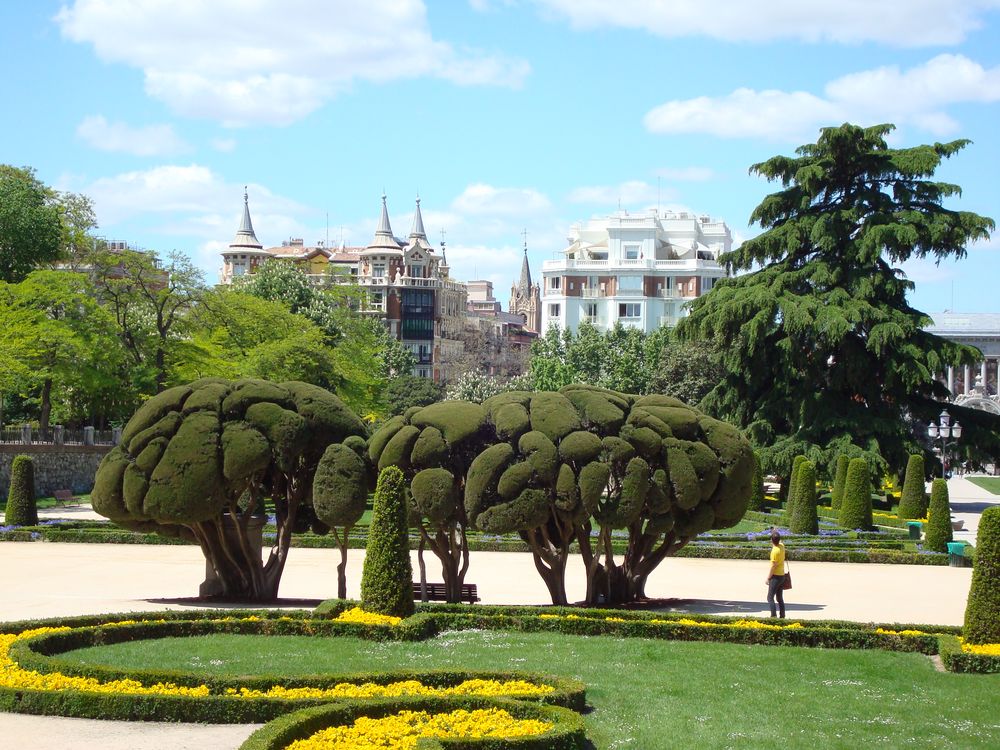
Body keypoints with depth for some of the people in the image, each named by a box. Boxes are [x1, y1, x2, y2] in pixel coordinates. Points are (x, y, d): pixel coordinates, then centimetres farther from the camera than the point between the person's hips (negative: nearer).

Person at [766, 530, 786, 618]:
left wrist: (768, 578, -13)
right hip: (782, 575, 8)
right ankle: (782, 616, 14)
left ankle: (773, 615, -15)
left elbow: (773, 566, -19)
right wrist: (776, 533, 33)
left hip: (776, 576, -8)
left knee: (770, 598, -7)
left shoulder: (775, 551, -20)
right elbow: (779, 542, 30)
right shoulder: (782, 546, 2)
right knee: (780, 598, 14)